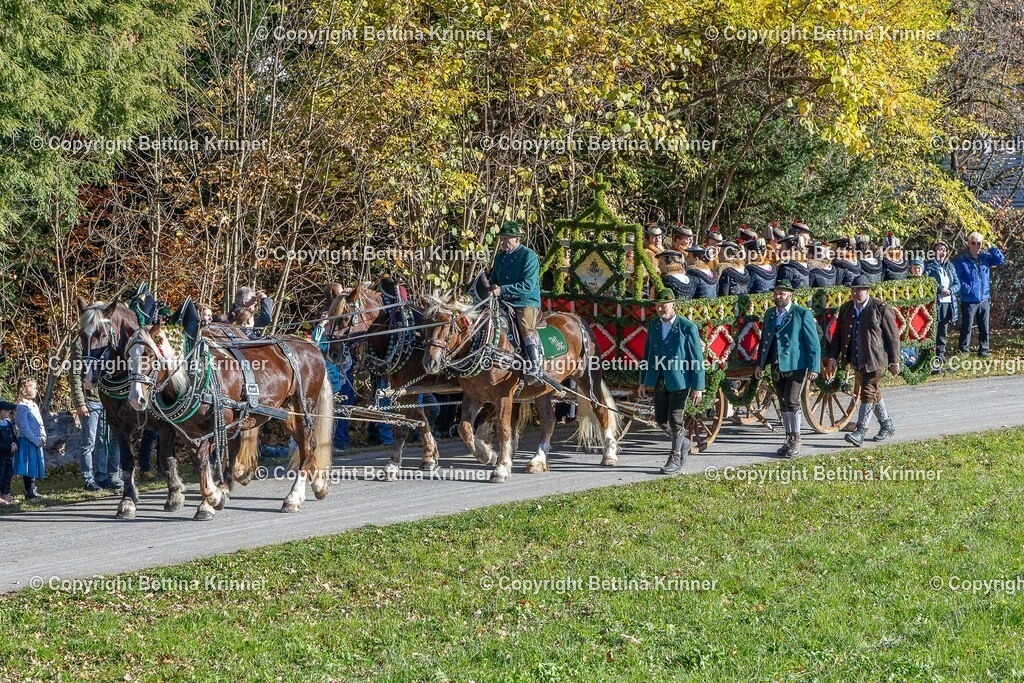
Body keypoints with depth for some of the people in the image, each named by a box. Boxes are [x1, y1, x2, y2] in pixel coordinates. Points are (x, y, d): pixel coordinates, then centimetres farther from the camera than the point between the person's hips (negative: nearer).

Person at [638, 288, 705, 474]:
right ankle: (683, 442, 34)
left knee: (675, 420, -2)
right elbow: (647, 354, 12)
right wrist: (643, 382, 9)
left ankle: (675, 459, 12)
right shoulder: (653, 325, 5)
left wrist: (698, 388, -11)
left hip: (679, 381, -5)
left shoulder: (688, 328, -11)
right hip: (659, 381, 5)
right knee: (661, 420, 9)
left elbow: (697, 359, -9)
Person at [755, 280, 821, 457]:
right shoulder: (769, 314, 13)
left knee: (792, 402, -12)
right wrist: (760, 363, 11)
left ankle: (795, 440, -2)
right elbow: (764, 340, 19)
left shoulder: (802, 314, -6)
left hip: (796, 366, -6)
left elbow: (813, 342, -6)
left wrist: (814, 368, -12)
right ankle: (789, 439, 17)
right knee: (783, 405, 9)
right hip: (776, 367, 6)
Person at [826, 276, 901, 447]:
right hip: (856, 361, 7)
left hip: (875, 360, -7)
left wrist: (894, 361, -6)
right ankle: (887, 425, 30)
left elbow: (893, 335, -6)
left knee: (868, 394, -11)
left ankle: (860, 432, -13)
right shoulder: (845, 309, 8)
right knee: (874, 394, 16)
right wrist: (833, 357, 2)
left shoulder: (881, 308, -8)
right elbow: (838, 335, 12)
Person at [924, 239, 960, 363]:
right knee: (934, 329, -8)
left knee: (943, 330, 11)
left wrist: (950, 290, -9)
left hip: (948, 302, 5)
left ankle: (941, 353, 18)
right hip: (935, 302, -5)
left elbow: (957, 283, 11)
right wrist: (941, 289, -19)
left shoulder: (950, 266, 14)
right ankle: (933, 355, -6)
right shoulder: (930, 266, -2)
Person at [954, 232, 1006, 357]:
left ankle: (984, 350, 18)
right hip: (968, 300, -4)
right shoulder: (961, 260, -6)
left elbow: (1001, 260, 1)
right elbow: (958, 279, -9)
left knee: (984, 328, 9)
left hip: (984, 299, 4)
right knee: (967, 327, -1)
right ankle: (963, 350, 7)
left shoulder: (986, 257, 8)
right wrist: (967, 289, -18)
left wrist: (991, 248, -8)